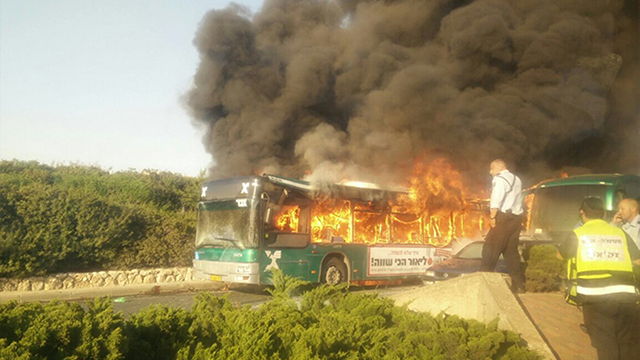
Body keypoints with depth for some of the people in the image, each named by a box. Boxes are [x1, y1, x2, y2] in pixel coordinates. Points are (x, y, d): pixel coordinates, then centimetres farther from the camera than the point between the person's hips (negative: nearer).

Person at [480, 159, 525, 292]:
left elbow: (496, 200, -14)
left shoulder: (499, 179, -4)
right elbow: (519, 201, 14)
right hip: (516, 218, 8)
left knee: (490, 248, -6)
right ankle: (518, 284, 12)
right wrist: (519, 220, 12)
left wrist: (493, 216, -11)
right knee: (511, 251, 11)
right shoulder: (516, 180, 20)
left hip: (503, 217, -8)